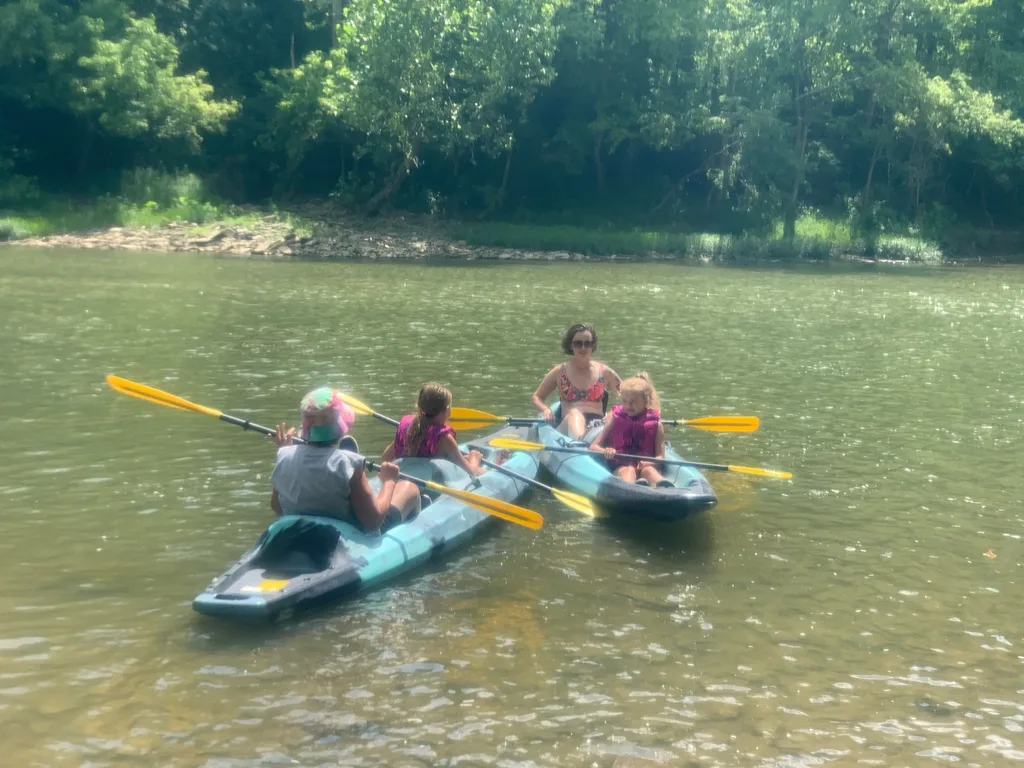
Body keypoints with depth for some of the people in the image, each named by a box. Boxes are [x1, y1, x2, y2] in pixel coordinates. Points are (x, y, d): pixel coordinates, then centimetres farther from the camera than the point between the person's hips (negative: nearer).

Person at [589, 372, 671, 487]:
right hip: (619, 468, -1)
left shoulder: (656, 424, 9)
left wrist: (648, 463, -20)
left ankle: (665, 489, -67)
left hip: (645, 465, 1)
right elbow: (593, 446, 7)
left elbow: (660, 456, 4)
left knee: (649, 470, -33)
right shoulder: (616, 419, 11)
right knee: (629, 470, -34)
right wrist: (605, 451, -18)